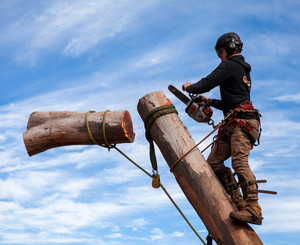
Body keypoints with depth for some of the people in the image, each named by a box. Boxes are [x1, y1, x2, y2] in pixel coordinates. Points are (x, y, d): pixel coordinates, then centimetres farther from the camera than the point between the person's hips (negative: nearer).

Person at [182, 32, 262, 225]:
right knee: (214, 162, 5)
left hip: (242, 121, -10)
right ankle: (239, 201, 1)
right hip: (233, 124, 10)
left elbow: (206, 84, -10)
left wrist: (189, 87, 10)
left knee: (240, 162, -23)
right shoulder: (244, 71, 30)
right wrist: (210, 102, 33)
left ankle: (254, 209, -30)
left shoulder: (229, 65, 0)